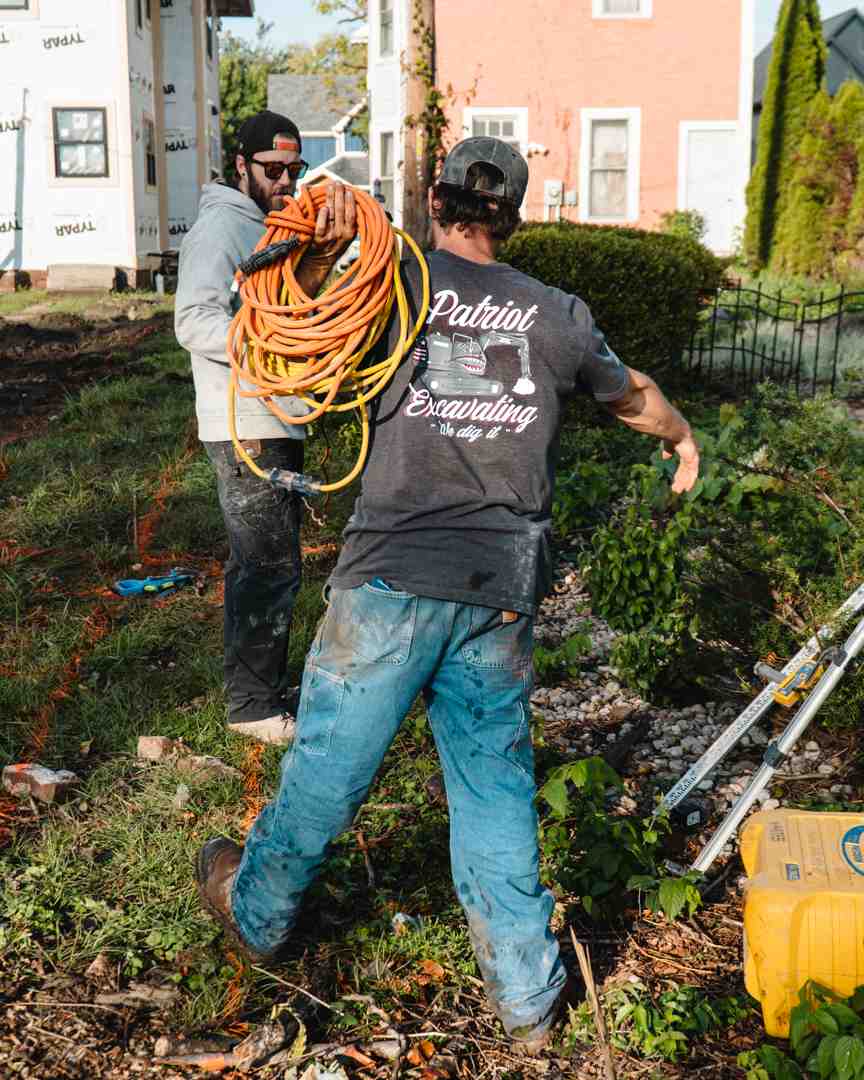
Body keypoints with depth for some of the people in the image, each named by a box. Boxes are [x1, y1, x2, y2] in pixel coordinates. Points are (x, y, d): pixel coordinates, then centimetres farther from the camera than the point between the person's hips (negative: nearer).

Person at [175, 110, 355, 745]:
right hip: (246, 428, -10)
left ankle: (265, 686, 29)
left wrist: (322, 254, -8)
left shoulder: (274, 227, 19)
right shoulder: (221, 226, -11)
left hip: (277, 424, 10)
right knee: (272, 567, -6)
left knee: (261, 563, 17)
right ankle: (253, 706, 5)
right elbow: (195, 323, -23)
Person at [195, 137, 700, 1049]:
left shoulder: (397, 282, -1)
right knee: (495, 780, 13)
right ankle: (524, 993, 22)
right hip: (501, 595, 3)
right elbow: (633, 397, 27)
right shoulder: (555, 314, 9)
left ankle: (256, 911, 37)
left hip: (392, 579, -2)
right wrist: (681, 438, 47)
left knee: (329, 759, 13)